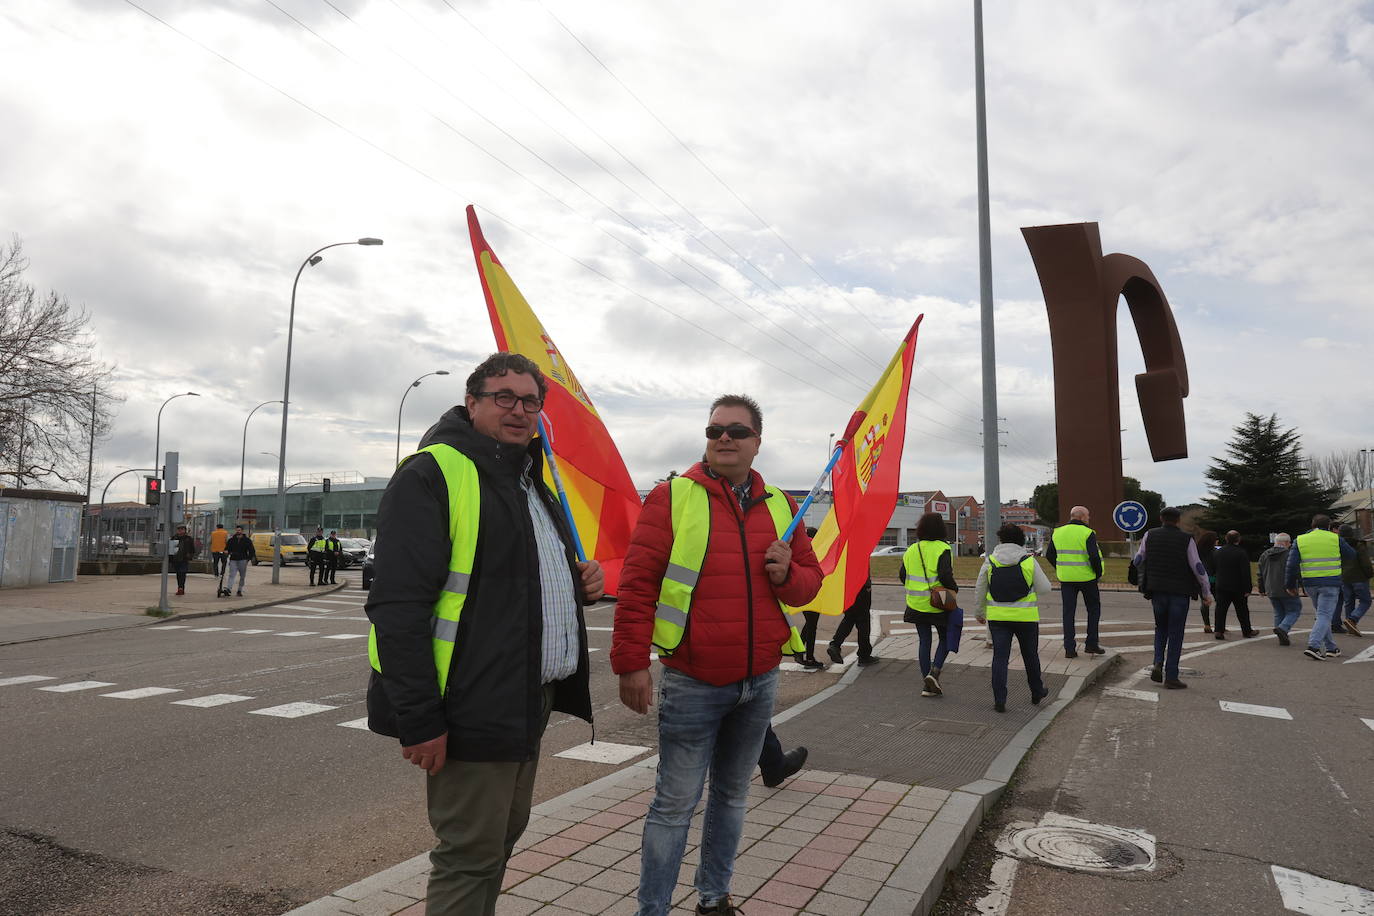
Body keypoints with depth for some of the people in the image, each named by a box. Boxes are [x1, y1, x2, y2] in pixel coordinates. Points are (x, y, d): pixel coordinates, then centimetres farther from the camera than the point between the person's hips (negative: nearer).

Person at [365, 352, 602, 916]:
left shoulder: (530, 483, 15)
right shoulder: (432, 475, -14)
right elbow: (397, 607, -21)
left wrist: (580, 581, 5)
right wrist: (418, 721, -23)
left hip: (528, 704, 9)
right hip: (471, 711, -9)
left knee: (502, 838, 21)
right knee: (471, 855, 3)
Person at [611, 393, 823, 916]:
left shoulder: (779, 506, 8)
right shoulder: (672, 497, -7)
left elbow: (809, 581, 13)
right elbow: (637, 583, -9)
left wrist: (788, 573, -11)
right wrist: (631, 662, -12)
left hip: (759, 683, 5)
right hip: (693, 685, -5)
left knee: (732, 795, 19)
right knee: (675, 804, 2)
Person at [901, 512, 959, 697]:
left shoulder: (912, 550, 5)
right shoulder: (942, 549, -12)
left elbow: (902, 576, 7)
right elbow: (945, 575, -23)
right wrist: (954, 588, -6)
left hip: (917, 604, 5)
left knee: (924, 641, 10)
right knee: (945, 638, 14)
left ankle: (927, 684, 12)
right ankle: (934, 672, -4)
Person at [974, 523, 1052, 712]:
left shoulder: (990, 561, 0)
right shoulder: (1029, 561, -6)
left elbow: (979, 591, 6)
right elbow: (1044, 589, -3)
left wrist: (979, 612, 19)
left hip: (997, 617, 1)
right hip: (1026, 617, -1)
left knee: (1000, 657, 2)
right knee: (1030, 656, 17)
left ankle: (999, 700, -3)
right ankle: (1037, 693, 34)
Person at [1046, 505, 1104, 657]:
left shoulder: (1058, 532, 4)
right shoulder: (1087, 533, -11)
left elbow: (1049, 555, 7)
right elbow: (1094, 556, -19)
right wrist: (1098, 573, -3)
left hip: (1066, 578, 3)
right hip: (1086, 577, -3)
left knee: (1068, 612, 6)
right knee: (1093, 609, 16)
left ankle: (1069, 649, 3)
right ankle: (1091, 644, 16)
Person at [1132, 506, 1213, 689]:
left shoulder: (1150, 536, 1)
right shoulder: (1186, 540, -4)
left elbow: (1138, 561, 6)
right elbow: (1198, 568, -4)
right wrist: (1207, 593, 5)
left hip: (1157, 591, 2)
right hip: (1179, 592, -2)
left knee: (1161, 629, 19)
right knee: (1175, 634, 3)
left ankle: (1158, 664, -1)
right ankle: (1171, 677, 4)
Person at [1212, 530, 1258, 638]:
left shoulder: (1218, 552, 3)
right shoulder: (1242, 553, -12)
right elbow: (1246, 573, -14)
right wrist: (1248, 588, -11)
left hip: (1221, 586, 3)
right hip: (1238, 587, -3)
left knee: (1220, 609, 2)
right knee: (1242, 610, 11)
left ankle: (1219, 631, -4)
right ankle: (1247, 631, 23)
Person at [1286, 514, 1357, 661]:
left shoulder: (1300, 540, 4)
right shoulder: (1335, 539, 0)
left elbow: (1291, 565, -1)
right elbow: (1351, 554, 15)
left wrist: (1290, 585, 6)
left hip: (1310, 584, 3)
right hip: (1330, 583, -3)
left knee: (1322, 614, 18)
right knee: (1324, 615, -5)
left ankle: (1331, 647, 21)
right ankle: (1313, 646, -21)